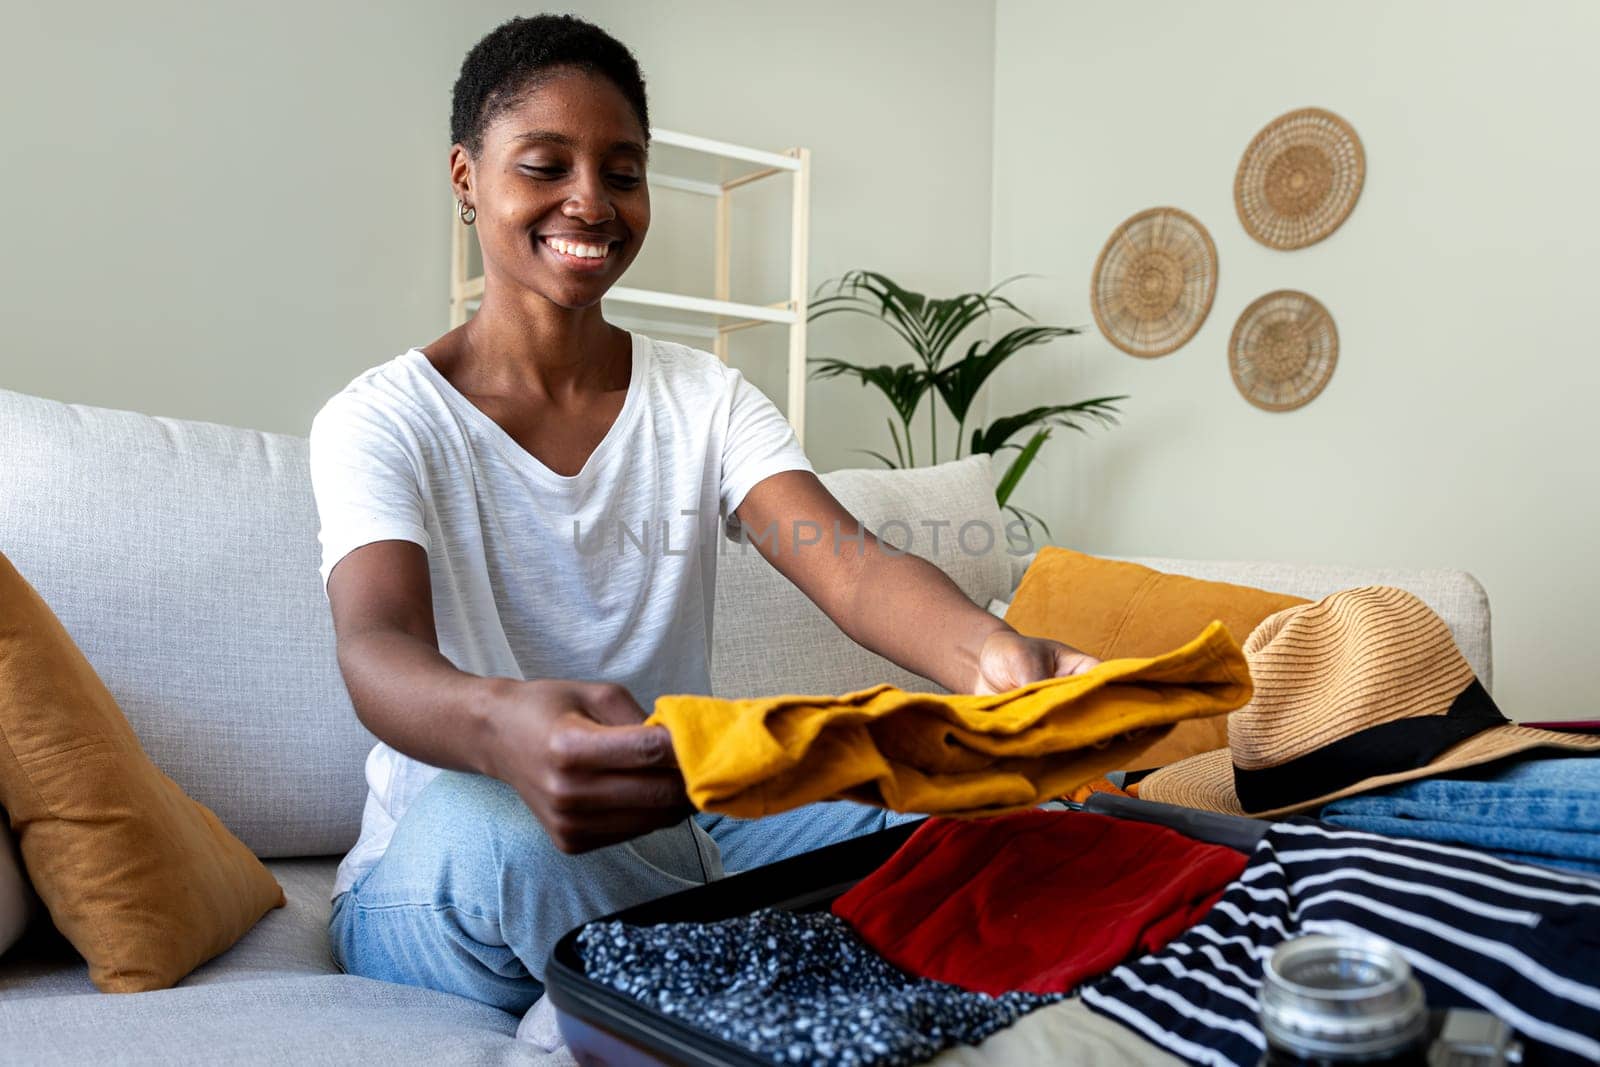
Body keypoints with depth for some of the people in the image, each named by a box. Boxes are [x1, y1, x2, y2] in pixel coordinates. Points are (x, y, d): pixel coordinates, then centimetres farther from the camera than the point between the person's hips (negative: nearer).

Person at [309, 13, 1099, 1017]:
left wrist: (991, 652, -38)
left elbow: (853, 566, -15)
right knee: (483, 821, -37)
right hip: (439, 887, -2)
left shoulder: (709, 400, 3)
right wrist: (502, 724, -50)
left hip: (680, 839, 3)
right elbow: (377, 650, -25)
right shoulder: (382, 421, -6)